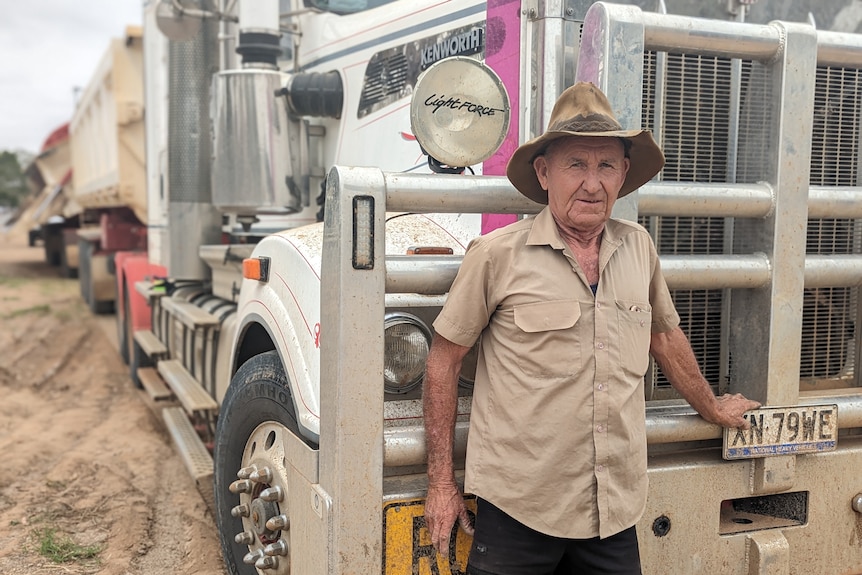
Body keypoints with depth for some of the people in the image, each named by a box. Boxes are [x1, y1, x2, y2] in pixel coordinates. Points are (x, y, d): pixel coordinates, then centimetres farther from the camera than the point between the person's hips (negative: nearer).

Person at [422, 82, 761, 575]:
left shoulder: (639, 248, 5)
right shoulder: (497, 255, -8)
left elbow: (665, 335, 20)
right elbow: (444, 363, -3)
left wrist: (713, 409, 32)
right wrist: (442, 483, -2)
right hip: (518, 512, -3)